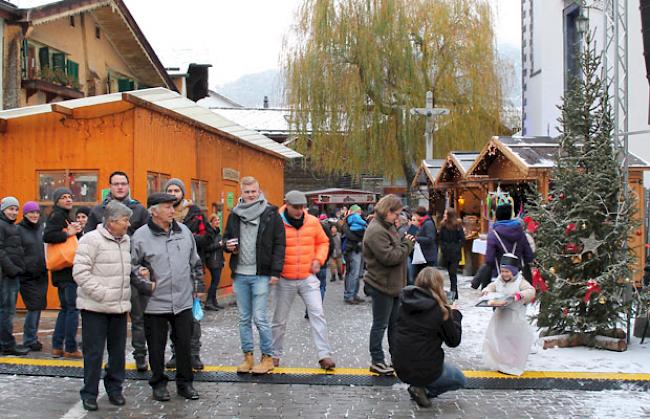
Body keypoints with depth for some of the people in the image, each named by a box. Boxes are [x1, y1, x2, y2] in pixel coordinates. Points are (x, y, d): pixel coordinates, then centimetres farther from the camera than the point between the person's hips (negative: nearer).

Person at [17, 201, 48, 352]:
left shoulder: (42, 229, 11)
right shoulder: (18, 230, -5)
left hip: (41, 275, 5)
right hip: (27, 276, -5)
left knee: (39, 307, 9)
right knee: (34, 307, -7)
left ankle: (32, 337, 22)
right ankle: (29, 340, 6)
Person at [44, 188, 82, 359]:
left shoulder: (65, 216, 18)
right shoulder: (57, 216, -11)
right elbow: (47, 236, -25)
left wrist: (75, 231, 2)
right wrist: (68, 234, -21)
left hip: (62, 272, 10)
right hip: (67, 271, -10)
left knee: (65, 308, 15)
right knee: (73, 308, -4)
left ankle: (57, 346, 18)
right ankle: (70, 348, 1)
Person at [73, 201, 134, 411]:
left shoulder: (126, 240, 11)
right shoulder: (92, 240, -11)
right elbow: (80, 272, -16)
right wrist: (102, 293, -19)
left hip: (119, 307, 6)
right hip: (95, 307, -6)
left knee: (118, 350, 12)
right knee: (94, 352, 2)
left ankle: (114, 389, 26)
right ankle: (89, 393, 16)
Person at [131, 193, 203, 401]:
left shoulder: (184, 231, 7)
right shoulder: (140, 236, -7)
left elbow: (195, 262, 16)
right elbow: (131, 266, -2)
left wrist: (196, 287, 14)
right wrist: (146, 286, -9)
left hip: (183, 301, 3)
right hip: (155, 303, -3)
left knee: (184, 343, 10)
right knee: (156, 346, 9)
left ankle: (185, 383, 24)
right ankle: (159, 384, 25)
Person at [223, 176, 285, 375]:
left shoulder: (271, 214, -3)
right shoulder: (234, 215, 10)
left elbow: (279, 244, -5)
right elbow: (226, 238, 20)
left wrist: (275, 271, -11)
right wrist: (228, 246, -4)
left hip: (261, 274, -5)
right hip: (239, 274, 5)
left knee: (260, 318, -4)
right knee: (244, 318, 11)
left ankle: (268, 358, 9)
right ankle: (248, 357, 20)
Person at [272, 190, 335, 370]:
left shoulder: (312, 221, 0)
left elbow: (323, 242, 13)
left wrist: (318, 259, -1)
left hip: (308, 278, 2)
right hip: (285, 280, -1)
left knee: (317, 314, -7)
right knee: (280, 319, 10)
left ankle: (324, 355, -2)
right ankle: (275, 354, 28)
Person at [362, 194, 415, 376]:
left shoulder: (388, 226, 12)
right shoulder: (376, 231, -21)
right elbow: (389, 257, -26)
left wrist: (405, 242, 2)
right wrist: (407, 245, -14)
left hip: (394, 284, 10)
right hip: (382, 286, -10)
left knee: (395, 323, 17)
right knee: (380, 325, 2)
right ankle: (377, 361, 14)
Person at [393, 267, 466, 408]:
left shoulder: (405, 304, 0)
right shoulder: (439, 309, -15)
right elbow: (454, 341, -5)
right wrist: (455, 314, 8)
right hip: (425, 371, -6)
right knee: (461, 380, 22)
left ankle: (419, 387, 12)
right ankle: (422, 389, 1)